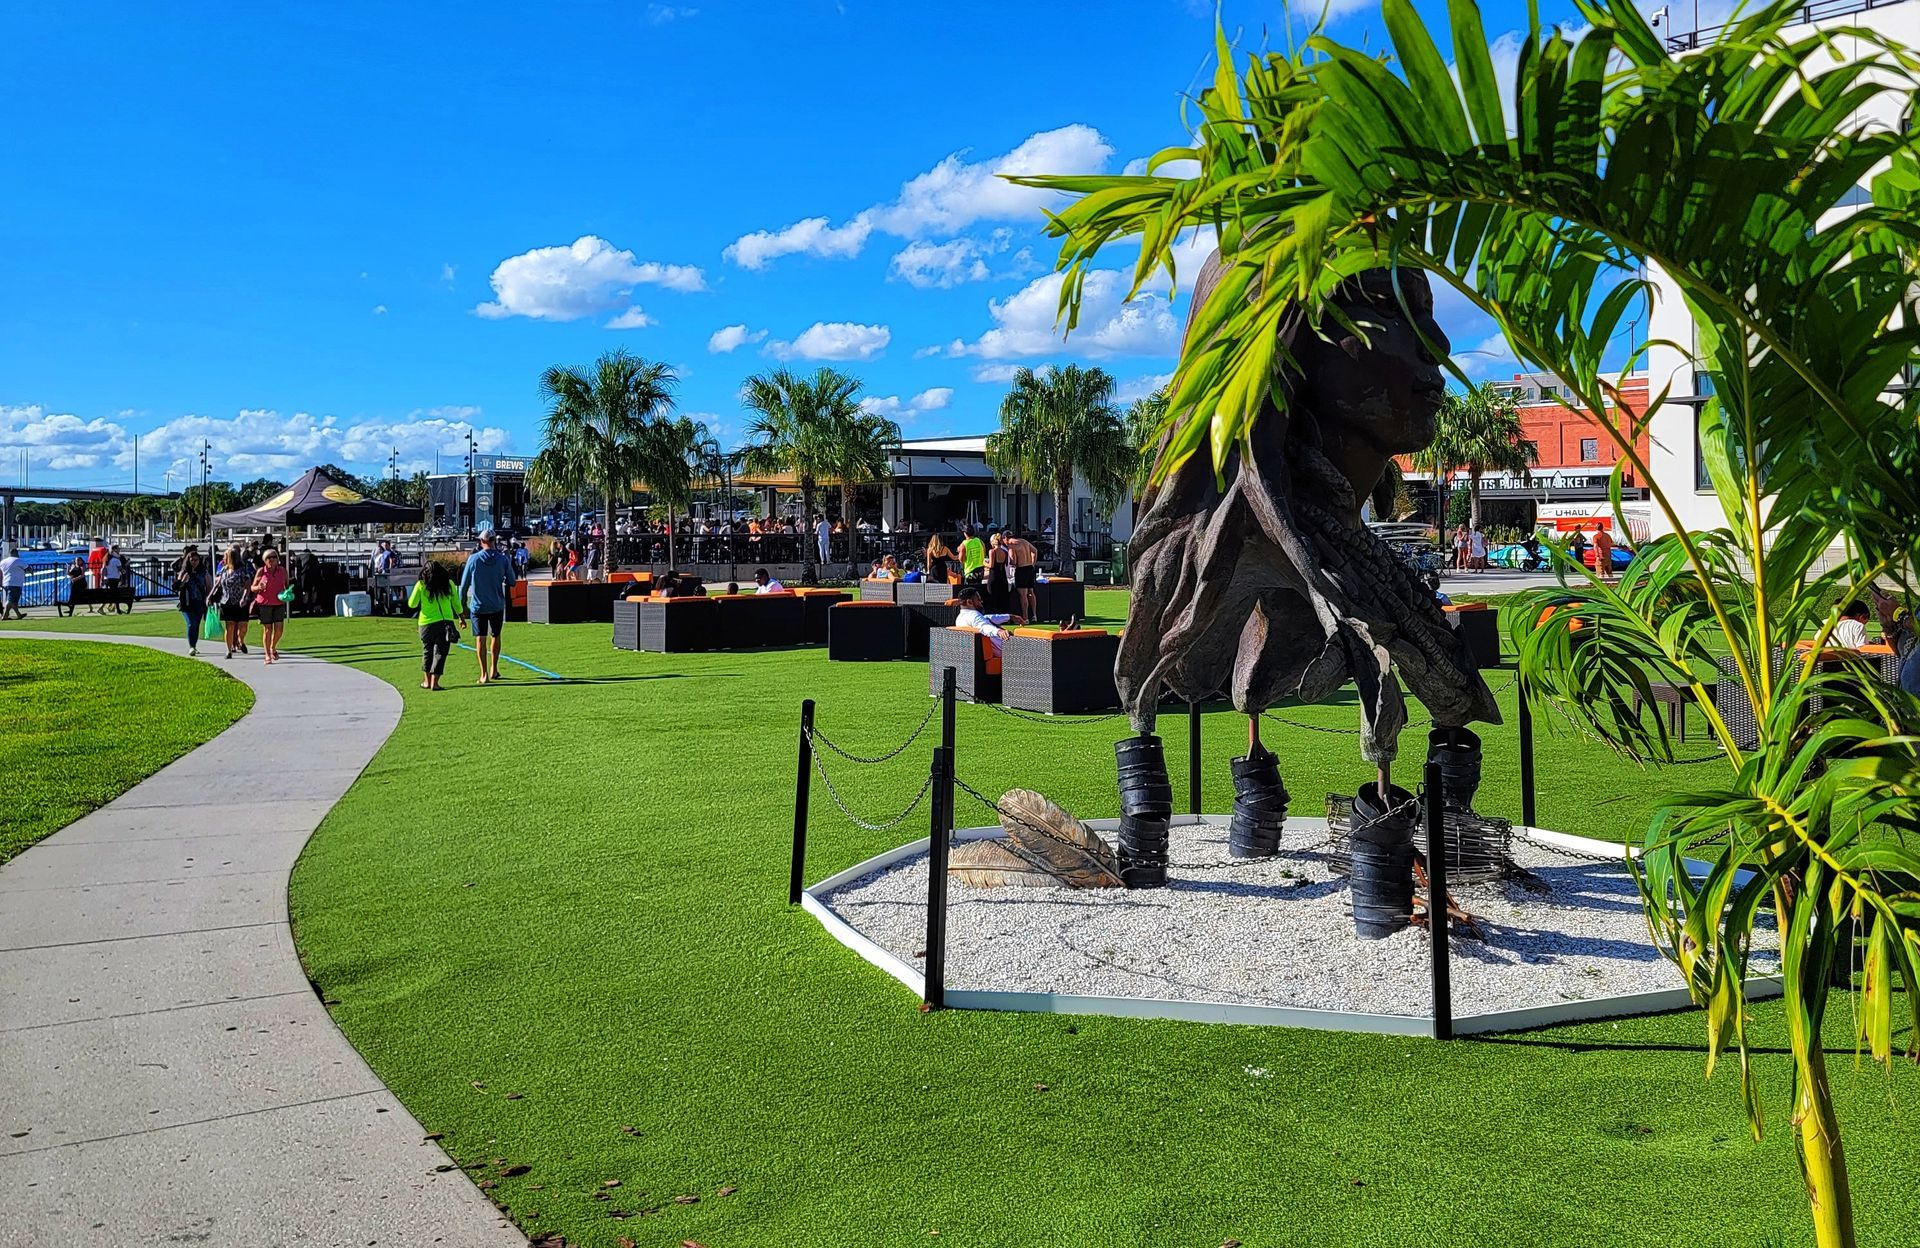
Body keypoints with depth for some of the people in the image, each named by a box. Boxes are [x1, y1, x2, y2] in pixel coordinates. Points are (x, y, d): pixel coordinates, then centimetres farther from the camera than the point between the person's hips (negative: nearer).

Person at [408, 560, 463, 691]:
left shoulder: (421, 585, -3)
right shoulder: (449, 584, 2)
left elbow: (411, 604, 5)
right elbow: (456, 603, 10)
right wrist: (461, 617, 23)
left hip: (427, 622, 0)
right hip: (446, 622, 0)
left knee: (427, 651, 17)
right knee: (440, 652, 3)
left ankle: (427, 681, 23)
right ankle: (434, 682, -4)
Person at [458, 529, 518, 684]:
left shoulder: (473, 559, -5)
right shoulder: (503, 559, -4)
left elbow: (464, 584, -1)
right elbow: (512, 582, 3)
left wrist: (462, 604, 8)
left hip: (478, 606, -1)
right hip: (497, 606, 1)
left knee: (480, 639, 2)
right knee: (495, 636, 17)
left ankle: (484, 674, -1)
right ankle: (494, 670, 24)